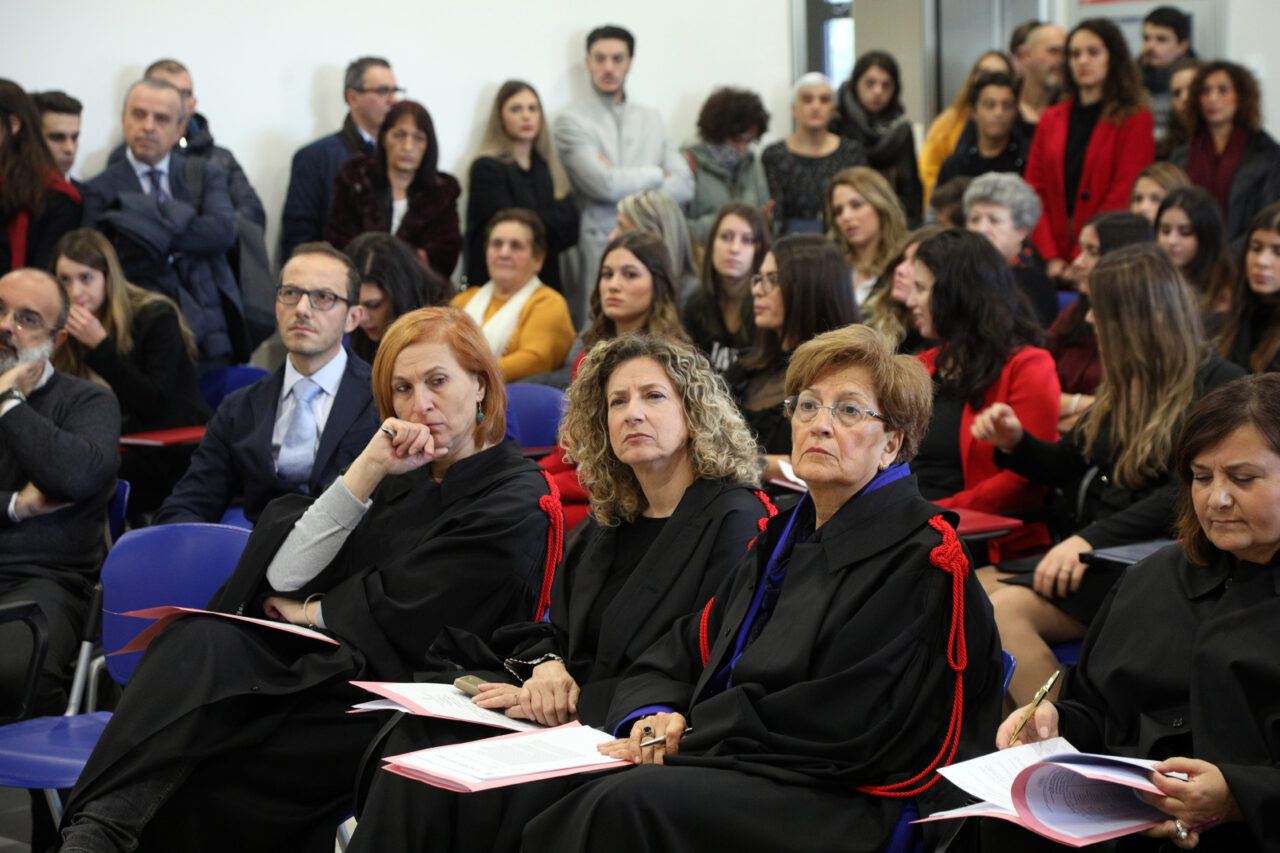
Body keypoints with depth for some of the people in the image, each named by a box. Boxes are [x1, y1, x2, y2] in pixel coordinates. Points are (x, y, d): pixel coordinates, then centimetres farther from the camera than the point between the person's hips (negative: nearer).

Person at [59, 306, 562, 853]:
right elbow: (281, 578, 2)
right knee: (199, 642, -25)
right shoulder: (400, 475, 15)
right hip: (323, 659, 6)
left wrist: (311, 612, 4)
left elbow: (399, 618, -12)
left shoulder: (515, 503, -6)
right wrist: (367, 470, -5)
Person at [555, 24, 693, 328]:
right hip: (598, 249, -4)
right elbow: (604, 184, -12)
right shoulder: (571, 121, 2)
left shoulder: (651, 119, 18)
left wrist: (626, 185, -6)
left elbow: (684, 186, 7)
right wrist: (657, 174, 3)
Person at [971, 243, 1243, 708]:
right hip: (1091, 551, 8)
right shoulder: (1125, 382, 19)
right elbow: (1072, 465, 28)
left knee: (1004, 609, -28)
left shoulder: (1219, 386, -6)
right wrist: (1015, 443, 9)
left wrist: (1093, 539, -25)